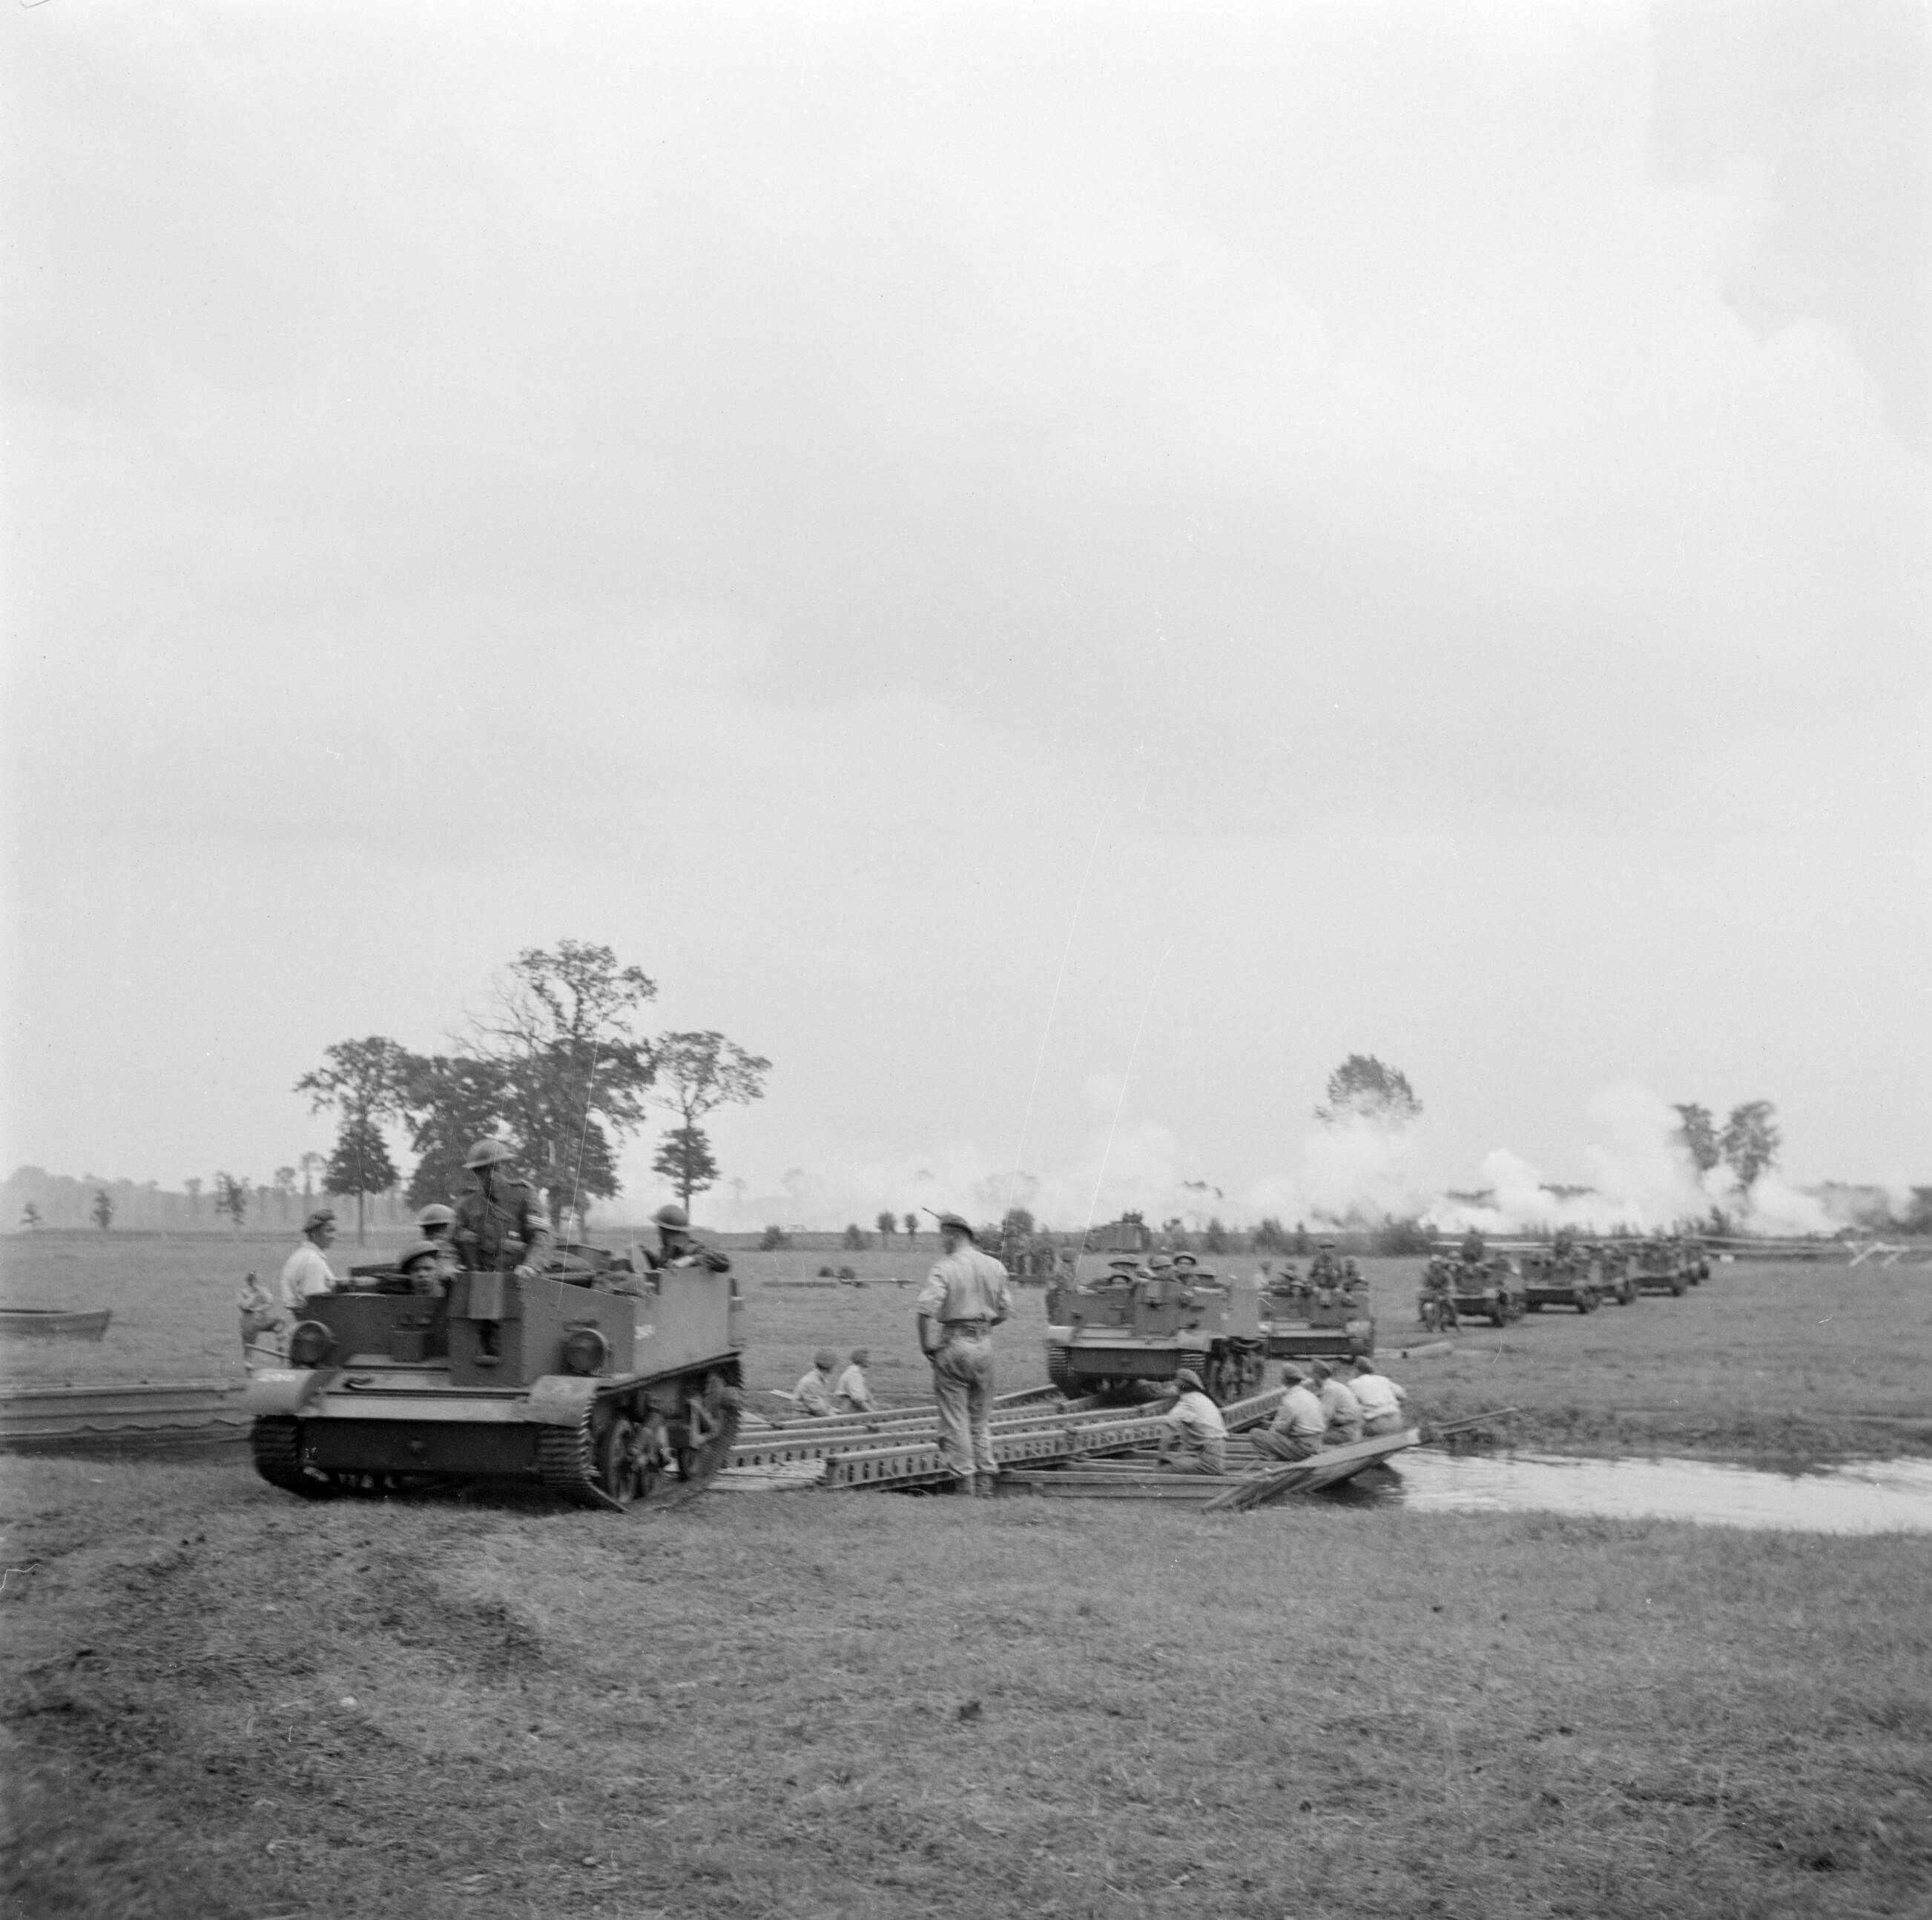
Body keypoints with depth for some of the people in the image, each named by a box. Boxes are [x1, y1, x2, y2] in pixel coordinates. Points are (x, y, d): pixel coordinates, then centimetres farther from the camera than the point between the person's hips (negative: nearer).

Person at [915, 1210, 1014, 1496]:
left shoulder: (945, 1269, -11)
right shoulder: (995, 1267, 5)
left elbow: (926, 1309, -22)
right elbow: (1005, 1311, 11)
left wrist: (926, 1345, -11)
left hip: (952, 1344, -5)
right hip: (984, 1344, 5)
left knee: (955, 1418, 2)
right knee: (981, 1416, 15)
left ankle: (964, 1481, 2)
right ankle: (985, 1479, 14)